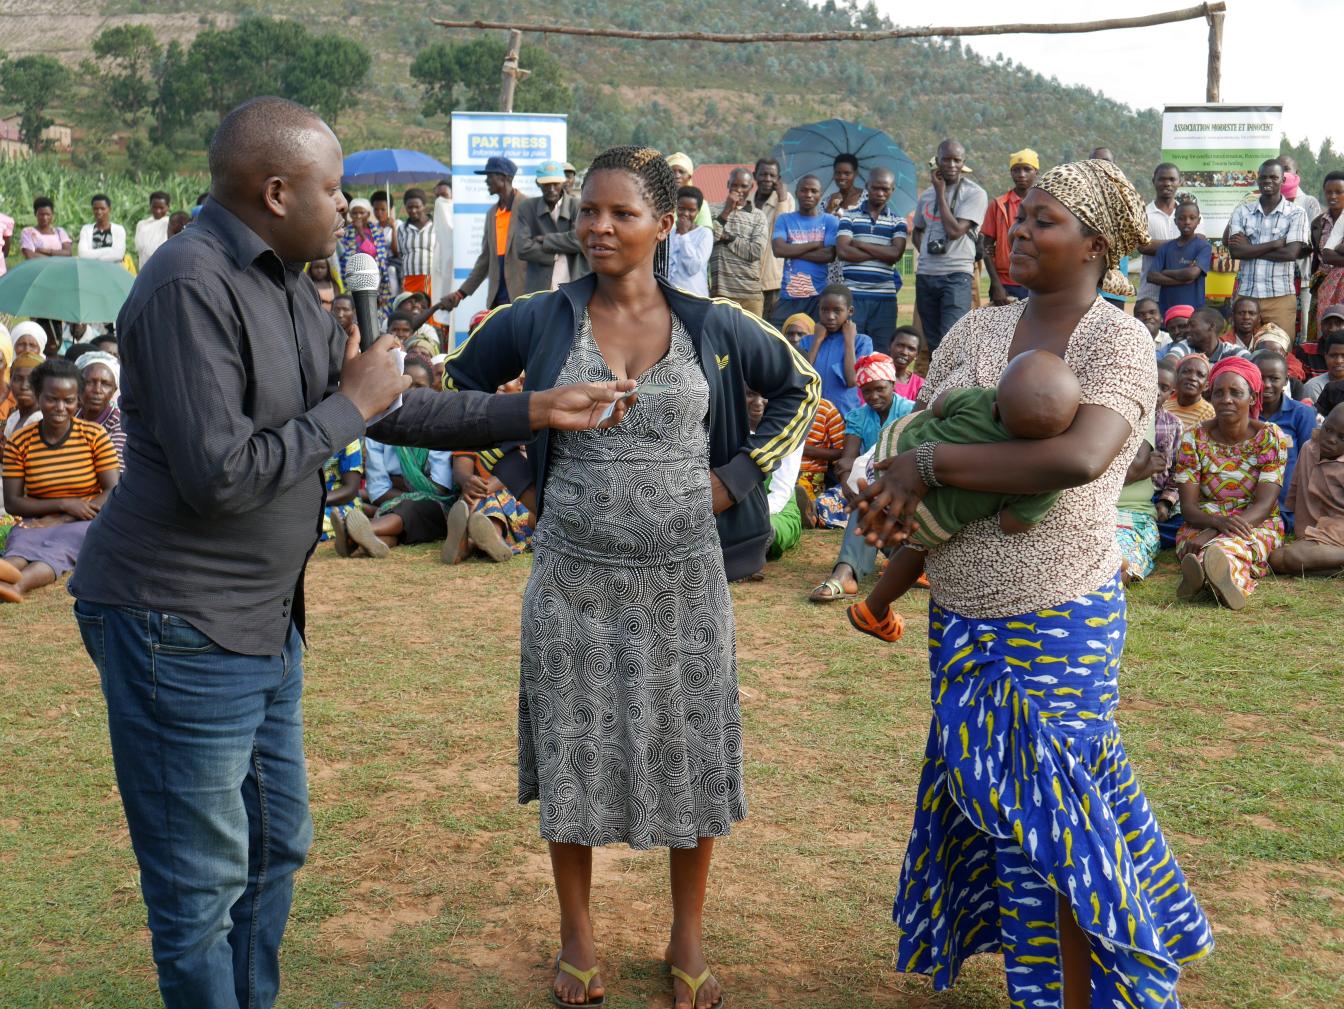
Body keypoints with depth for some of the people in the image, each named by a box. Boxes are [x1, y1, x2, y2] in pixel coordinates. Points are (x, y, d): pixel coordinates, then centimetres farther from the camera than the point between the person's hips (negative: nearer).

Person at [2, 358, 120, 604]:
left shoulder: (94, 436, 1)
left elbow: (113, 492, -5)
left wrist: (60, 520, -15)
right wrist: (64, 504, -15)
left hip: (86, 522, -2)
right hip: (37, 523, 2)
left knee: (58, 547, -37)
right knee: (21, 542, -36)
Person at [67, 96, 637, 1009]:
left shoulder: (285, 286, 10)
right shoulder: (191, 287, -20)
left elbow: (395, 412, 17)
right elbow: (218, 476, -27)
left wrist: (535, 411, 16)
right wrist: (351, 404, -16)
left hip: (263, 619, 10)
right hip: (180, 624, -10)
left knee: (276, 845, 21)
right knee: (203, 880, 2)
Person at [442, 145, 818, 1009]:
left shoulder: (713, 326, -3)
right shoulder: (538, 321, -4)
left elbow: (802, 392, 10)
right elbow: (458, 391, 11)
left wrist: (734, 479, 1)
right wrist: (521, 478, 3)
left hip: (684, 575, 0)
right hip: (573, 577, 0)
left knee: (689, 752, 9)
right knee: (572, 752, 9)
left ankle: (689, 937, 28)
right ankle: (578, 933, 28)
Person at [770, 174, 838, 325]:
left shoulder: (831, 221, 6)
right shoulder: (784, 220, 9)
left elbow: (829, 255, -7)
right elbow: (779, 249, -7)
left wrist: (793, 252, -5)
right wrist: (815, 244, -6)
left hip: (820, 295, -1)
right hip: (789, 296, 1)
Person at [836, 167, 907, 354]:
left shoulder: (898, 222, 12)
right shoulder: (849, 217, 8)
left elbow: (896, 254, -6)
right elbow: (843, 251, -7)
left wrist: (860, 244, -5)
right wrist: (881, 253, -5)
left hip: (885, 297, 1)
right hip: (852, 295, -1)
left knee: (882, 353, 2)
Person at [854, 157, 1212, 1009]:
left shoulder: (1118, 341, -12)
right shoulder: (978, 331, 7)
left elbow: (1080, 457, -29)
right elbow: (915, 435, 11)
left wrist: (930, 465, -23)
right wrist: (887, 490, -14)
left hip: (1059, 619, -6)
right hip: (961, 613, 6)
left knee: (1048, 811, 2)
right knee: (989, 798, 18)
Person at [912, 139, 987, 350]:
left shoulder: (975, 194, -5)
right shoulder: (927, 195, 14)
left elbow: (954, 231, -16)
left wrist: (941, 193, -7)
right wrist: (925, 253, 8)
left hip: (956, 276, -6)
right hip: (925, 275, 6)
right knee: (933, 343, 10)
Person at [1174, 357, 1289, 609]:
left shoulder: (1271, 438, -2)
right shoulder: (1194, 438, 2)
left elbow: (1264, 505, -12)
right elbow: (1188, 506, -3)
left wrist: (1212, 534, -27)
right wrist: (1220, 522, -28)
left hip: (1257, 525, -2)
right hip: (1202, 524, 2)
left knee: (1231, 543, -41)